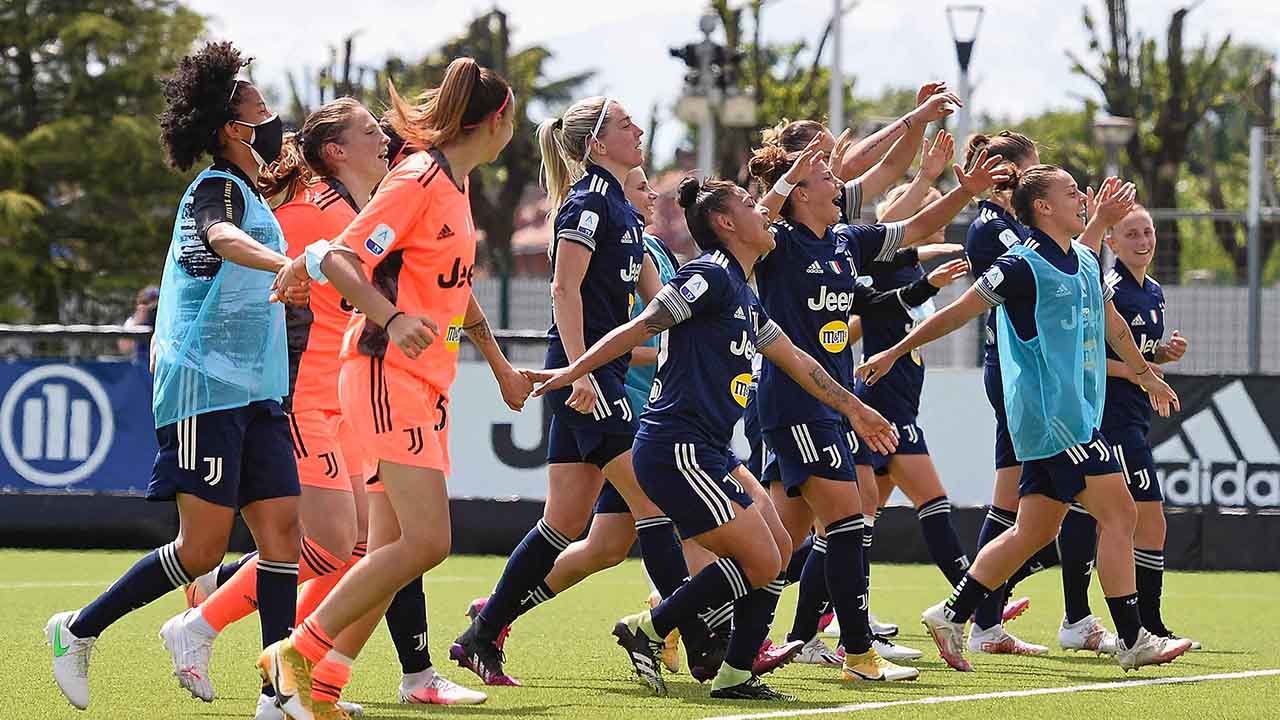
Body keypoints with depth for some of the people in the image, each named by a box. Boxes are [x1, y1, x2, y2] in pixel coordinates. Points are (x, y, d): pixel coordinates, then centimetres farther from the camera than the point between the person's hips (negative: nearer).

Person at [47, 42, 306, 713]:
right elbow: (222, 237, -35)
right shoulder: (217, 188, -11)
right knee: (203, 547, -9)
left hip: (254, 393, 9)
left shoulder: (250, 196, 19)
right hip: (204, 390, -9)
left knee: (281, 528, -3)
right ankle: (78, 631, 7)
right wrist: (283, 263, -55)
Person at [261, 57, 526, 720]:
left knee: (392, 550, 3)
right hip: (388, 375, -10)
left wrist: (498, 363, 41)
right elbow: (338, 258, -19)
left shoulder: (453, 186, 17)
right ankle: (298, 654, -9)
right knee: (425, 541, -17)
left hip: (426, 382, 10)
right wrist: (392, 319, -34)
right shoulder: (418, 181, -12)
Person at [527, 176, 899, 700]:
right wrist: (574, 371, -19)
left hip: (709, 455, 10)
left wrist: (854, 410, 40)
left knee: (776, 552, 8)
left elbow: (796, 360, 32)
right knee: (760, 562, -9)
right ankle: (647, 631, 1)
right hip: (676, 452, -10)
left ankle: (735, 675, 11)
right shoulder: (710, 277, -10)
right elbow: (640, 328, -14)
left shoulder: (744, 298, 20)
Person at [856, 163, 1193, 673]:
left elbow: (1109, 322, 31)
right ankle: (1133, 641, -7)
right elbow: (957, 313, -6)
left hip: (1075, 415, 9)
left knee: (1034, 531, 9)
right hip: (1051, 416, -9)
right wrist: (894, 353, -1)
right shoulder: (1022, 266, -11)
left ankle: (951, 617, 15)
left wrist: (1146, 374, 42)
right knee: (1118, 514, -10)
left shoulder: (1086, 263, 14)